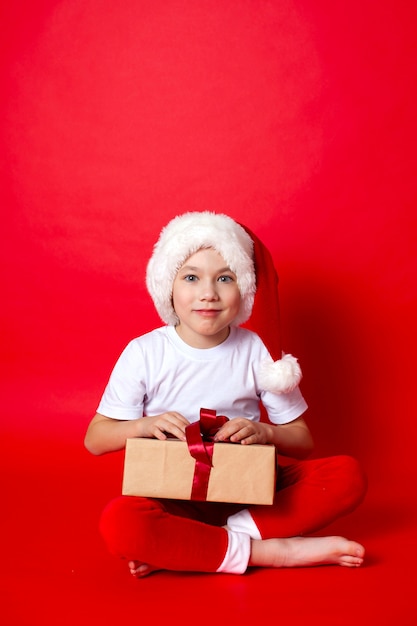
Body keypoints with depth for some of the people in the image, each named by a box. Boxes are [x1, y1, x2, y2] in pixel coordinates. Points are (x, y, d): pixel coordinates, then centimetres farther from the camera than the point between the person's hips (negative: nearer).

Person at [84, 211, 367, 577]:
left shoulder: (257, 350, 0)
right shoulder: (144, 353, -3)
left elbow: (302, 441, 5)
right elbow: (94, 439, 1)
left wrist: (264, 433, -18)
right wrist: (143, 425, -19)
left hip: (248, 491, 3)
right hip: (175, 499, -2)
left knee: (348, 475, -20)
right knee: (118, 522, -35)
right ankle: (266, 551, -23)